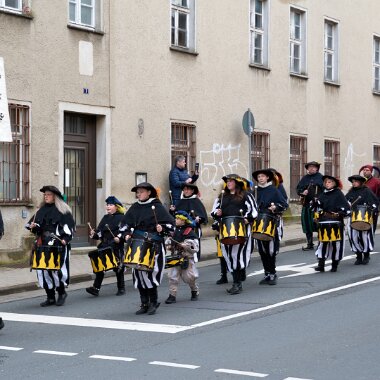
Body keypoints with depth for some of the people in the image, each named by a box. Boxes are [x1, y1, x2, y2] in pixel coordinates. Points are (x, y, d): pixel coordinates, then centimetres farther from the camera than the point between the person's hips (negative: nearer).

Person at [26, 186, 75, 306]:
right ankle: (50, 297, 10)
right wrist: (32, 226, -1)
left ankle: (61, 293, 12)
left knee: (57, 269, -10)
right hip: (43, 245, 5)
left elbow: (70, 226, -5)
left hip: (58, 246, -5)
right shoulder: (41, 210, 16)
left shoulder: (63, 210, 0)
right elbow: (31, 223, 22)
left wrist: (66, 239, -16)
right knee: (44, 270, 1)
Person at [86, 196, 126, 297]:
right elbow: (100, 230, 16)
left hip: (116, 248, -5)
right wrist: (94, 234, -3)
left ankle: (121, 288, 17)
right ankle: (96, 288, -4)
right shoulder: (105, 218, 17)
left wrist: (120, 238, -25)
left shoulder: (121, 218, -3)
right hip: (104, 247, 5)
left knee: (118, 268, 4)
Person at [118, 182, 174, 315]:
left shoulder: (157, 207, -1)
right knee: (138, 274, 4)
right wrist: (126, 234, 1)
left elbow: (170, 223, 0)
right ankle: (144, 304, 14)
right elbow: (125, 223, 17)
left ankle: (153, 303, 7)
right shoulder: (135, 207, 12)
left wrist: (162, 228, -18)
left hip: (154, 245, -5)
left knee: (151, 273, -8)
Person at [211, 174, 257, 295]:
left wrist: (247, 219, -12)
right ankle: (238, 282, 8)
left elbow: (253, 210, 4)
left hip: (241, 229, -4)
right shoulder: (222, 196, 20)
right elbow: (214, 210, 22)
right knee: (229, 256, 0)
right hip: (226, 229, 4)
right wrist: (217, 213, 0)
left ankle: (237, 283, -6)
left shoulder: (245, 195, 7)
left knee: (238, 254, -11)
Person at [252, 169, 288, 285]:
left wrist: (276, 207, -19)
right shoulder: (257, 191, 11)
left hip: (271, 223, -5)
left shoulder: (274, 190, -1)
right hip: (259, 224, 5)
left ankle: (272, 274, 5)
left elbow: (284, 204, -2)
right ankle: (267, 274, 15)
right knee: (262, 250, 6)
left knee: (271, 250, -4)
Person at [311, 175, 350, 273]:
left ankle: (335, 265, 13)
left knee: (335, 243, 2)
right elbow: (317, 208, 15)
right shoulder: (323, 194, 13)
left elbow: (346, 208, -7)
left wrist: (340, 213, -21)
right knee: (323, 243, 0)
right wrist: (314, 203, -4)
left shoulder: (338, 194, -2)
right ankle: (321, 265, 1)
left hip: (335, 223, -4)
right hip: (323, 223, 4)